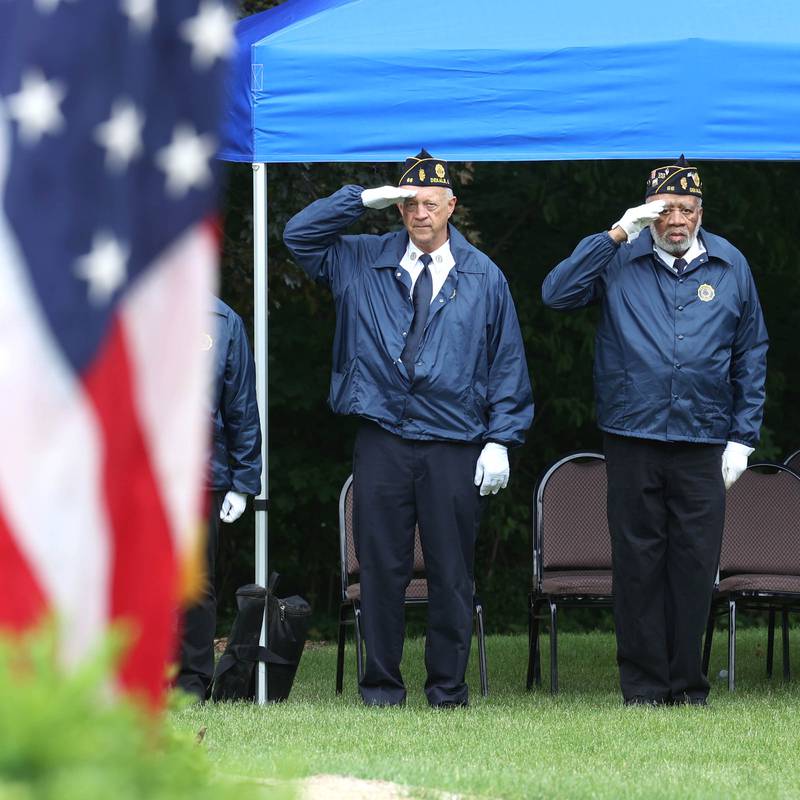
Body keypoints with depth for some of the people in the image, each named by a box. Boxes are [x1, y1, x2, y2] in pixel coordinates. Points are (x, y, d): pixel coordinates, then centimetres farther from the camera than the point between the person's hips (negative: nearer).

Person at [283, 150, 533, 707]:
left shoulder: (483, 277, 8)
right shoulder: (363, 263, 11)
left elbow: (507, 363, 8)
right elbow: (299, 235, 9)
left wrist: (501, 439, 0)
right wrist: (363, 200, 1)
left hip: (454, 446, -1)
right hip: (383, 441, 1)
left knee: (452, 572, 2)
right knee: (382, 567, 1)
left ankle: (448, 686, 10)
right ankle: (381, 684, 9)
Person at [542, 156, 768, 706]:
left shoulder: (730, 265, 8)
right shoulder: (621, 260, 3)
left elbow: (751, 356, 12)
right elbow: (556, 293, -10)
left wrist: (743, 438, 6)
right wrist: (617, 235, -12)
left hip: (703, 440, 1)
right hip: (633, 438, -1)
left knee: (695, 564, 2)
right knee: (638, 563, 2)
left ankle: (688, 684, 11)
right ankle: (643, 686, 10)